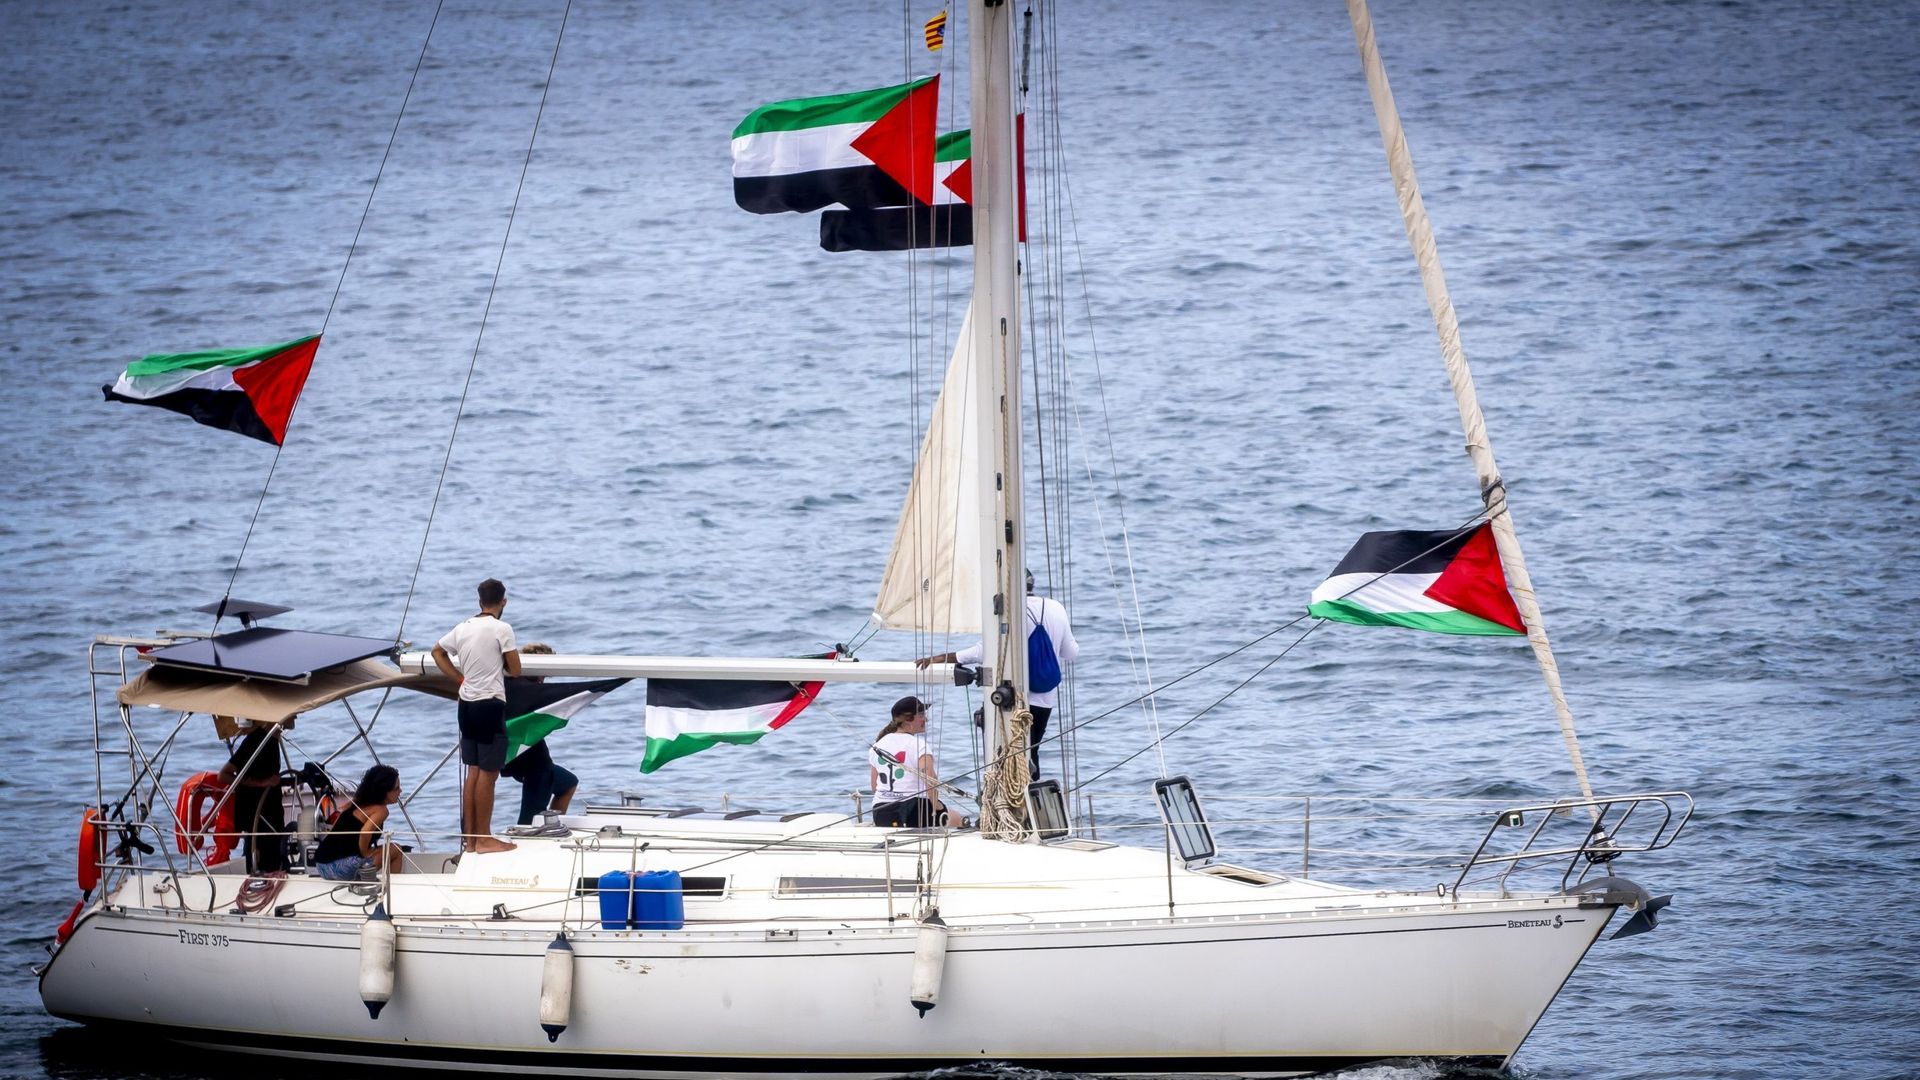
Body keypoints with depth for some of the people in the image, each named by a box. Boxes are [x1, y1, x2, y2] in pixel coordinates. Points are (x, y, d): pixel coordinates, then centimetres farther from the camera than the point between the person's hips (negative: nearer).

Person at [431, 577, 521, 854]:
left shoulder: (463, 629, 9)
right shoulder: (501, 629, -11)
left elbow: (437, 651, 25)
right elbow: (515, 670, -8)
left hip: (467, 704, 7)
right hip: (490, 704, -7)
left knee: (473, 772, 13)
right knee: (488, 774, -2)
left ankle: (469, 838, 16)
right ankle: (484, 838, 0)